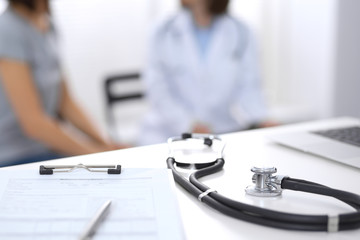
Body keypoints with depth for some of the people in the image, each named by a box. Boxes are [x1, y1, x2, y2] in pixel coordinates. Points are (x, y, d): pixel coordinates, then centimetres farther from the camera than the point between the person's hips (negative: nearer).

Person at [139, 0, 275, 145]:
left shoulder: (240, 34, 3)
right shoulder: (165, 33, 2)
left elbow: (248, 86, 1)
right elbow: (156, 87, -5)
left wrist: (260, 120, -18)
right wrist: (189, 124, -17)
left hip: (225, 134, 2)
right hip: (171, 134, -1)